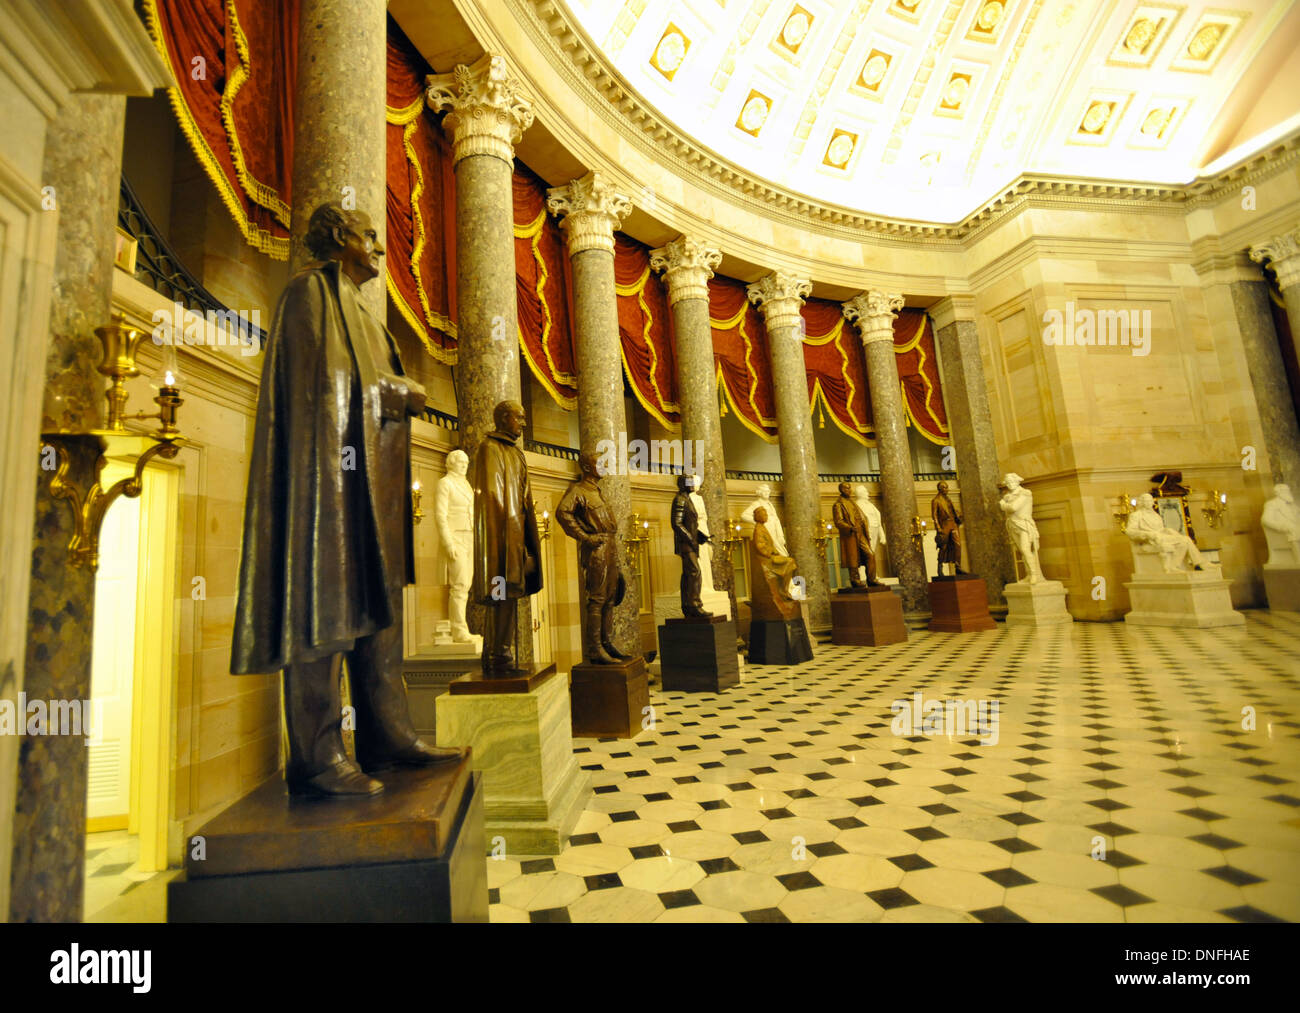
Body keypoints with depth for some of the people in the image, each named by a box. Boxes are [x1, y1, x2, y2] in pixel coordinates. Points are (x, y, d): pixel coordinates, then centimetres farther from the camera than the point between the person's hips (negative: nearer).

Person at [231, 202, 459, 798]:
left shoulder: (356, 307, 29)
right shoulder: (311, 290, 2)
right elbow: (326, 377, -12)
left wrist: (402, 395, 9)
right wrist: (402, 391, -5)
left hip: (369, 469, 10)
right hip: (331, 462, -9)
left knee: (376, 604, 5)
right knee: (327, 603, -11)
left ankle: (388, 735, 10)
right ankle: (317, 756, -4)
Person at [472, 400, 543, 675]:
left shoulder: (514, 452, 21)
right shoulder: (489, 448, -6)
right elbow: (492, 493, -14)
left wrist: (523, 535, 17)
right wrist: (508, 534, -20)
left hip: (515, 529, 9)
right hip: (500, 530, -9)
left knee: (508, 595, 8)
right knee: (501, 594, -10)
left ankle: (500, 660, 14)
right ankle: (497, 661, -5)